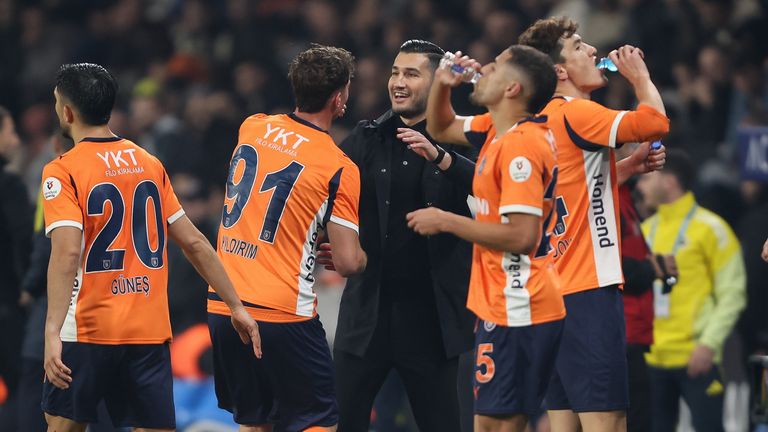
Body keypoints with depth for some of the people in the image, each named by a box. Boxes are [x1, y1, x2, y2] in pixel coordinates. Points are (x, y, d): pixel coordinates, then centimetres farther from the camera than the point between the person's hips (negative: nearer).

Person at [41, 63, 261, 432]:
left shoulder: (63, 171, -7)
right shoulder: (150, 165, 10)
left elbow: (67, 252, -20)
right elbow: (194, 243, 11)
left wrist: (53, 333, -26)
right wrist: (236, 307, 17)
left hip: (88, 331, -4)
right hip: (150, 332, 4)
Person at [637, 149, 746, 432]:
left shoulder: (709, 229, -6)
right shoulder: (647, 229, 13)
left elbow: (732, 294, -7)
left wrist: (709, 343, -16)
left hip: (696, 358, -6)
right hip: (653, 358, 6)